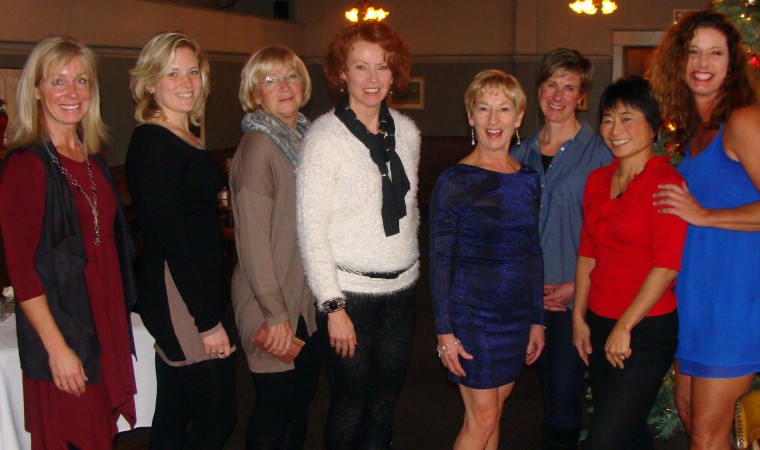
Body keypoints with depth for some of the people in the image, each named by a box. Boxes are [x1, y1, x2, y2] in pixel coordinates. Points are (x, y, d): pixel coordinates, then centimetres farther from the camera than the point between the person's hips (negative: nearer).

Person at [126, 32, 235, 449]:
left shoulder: (185, 140, 12)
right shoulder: (152, 143, -15)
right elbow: (170, 239, -20)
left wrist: (210, 308, 12)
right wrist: (208, 321, -19)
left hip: (197, 288, 9)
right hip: (178, 298, -9)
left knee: (175, 412, 18)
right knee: (217, 413, -1)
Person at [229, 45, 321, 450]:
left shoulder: (305, 137, 7)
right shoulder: (258, 146, -16)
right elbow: (252, 240, -19)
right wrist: (275, 314, -19)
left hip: (307, 298, 7)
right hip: (272, 306, -7)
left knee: (304, 394, 18)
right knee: (275, 405, 5)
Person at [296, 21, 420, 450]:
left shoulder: (407, 132, 6)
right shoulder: (325, 136, -10)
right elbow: (311, 228, -12)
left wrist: (408, 262, 16)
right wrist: (333, 306, -15)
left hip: (403, 287, 5)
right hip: (350, 290, -5)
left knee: (387, 399, 14)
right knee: (351, 403, 4)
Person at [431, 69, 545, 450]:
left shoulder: (528, 180, 6)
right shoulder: (454, 182, -10)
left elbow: (533, 254, 12)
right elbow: (440, 260, -9)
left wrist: (537, 320, 11)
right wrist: (445, 330, -12)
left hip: (516, 313, 5)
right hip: (471, 312, -5)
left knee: (492, 413, 13)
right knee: (481, 418, -1)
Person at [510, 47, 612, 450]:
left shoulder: (599, 153, -5)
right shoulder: (521, 154, 10)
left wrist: (577, 284, -13)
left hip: (574, 295, -4)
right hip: (529, 293, 4)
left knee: (563, 397, -2)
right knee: (549, 390, 14)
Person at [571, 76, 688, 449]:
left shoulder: (666, 182, -13)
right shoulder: (598, 180, 9)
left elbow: (667, 265, -17)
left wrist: (624, 327, -15)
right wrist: (579, 317, 11)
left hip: (646, 331, -7)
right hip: (600, 325, 7)